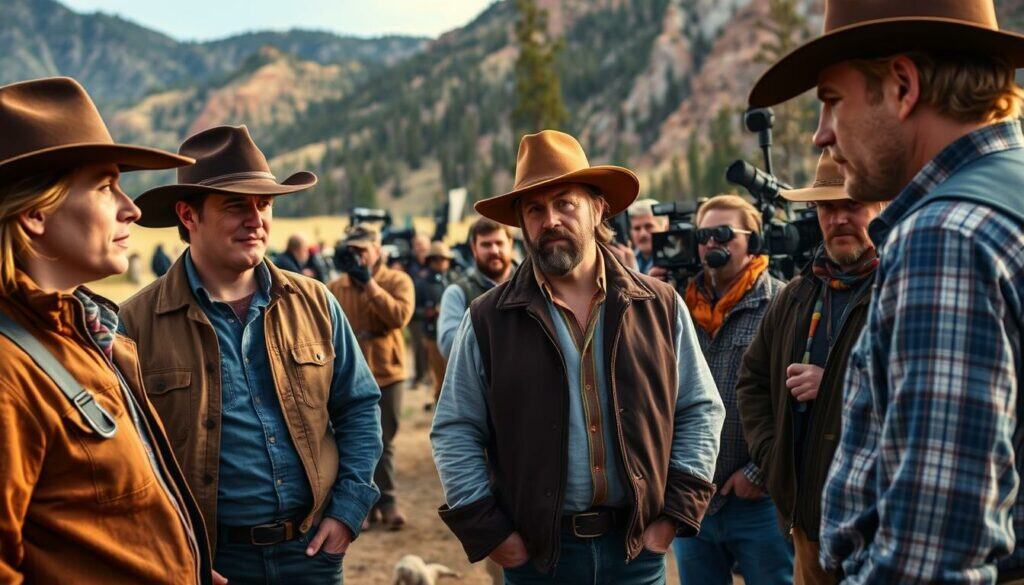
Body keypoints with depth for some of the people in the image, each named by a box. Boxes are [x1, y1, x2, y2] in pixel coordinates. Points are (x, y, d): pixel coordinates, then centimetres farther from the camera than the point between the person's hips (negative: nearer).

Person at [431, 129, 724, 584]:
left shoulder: (660, 306, 3)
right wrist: (487, 530, -6)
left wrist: (676, 512, -1)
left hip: (638, 547, 1)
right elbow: (455, 432, 1)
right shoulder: (489, 320, -1)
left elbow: (701, 411, 7)